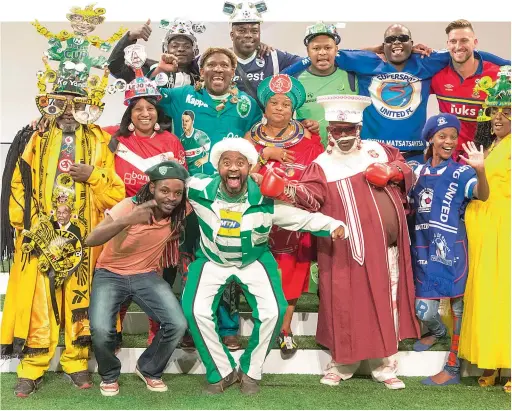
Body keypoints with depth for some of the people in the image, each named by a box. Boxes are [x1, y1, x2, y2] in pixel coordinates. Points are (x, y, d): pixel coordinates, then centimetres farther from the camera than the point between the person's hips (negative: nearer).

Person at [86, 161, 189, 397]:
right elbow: (91, 240, -34)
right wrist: (127, 220, -50)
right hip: (110, 274, -3)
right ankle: (109, 375, 8)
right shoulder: (129, 206, -23)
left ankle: (149, 369, 12)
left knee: (178, 325, -18)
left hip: (147, 275, 3)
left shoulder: (180, 211, -10)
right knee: (101, 330, -28)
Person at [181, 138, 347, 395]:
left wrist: (334, 226, -28)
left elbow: (303, 217, -17)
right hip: (212, 260, 1)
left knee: (273, 312, -17)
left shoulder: (266, 198, -22)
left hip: (254, 260, 0)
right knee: (195, 311, -18)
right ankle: (222, 372, 5)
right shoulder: (200, 190, -21)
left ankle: (250, 372, 10)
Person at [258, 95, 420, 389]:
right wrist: (288, 191, -38)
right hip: (352, 248, -4)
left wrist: (392, 171, -2)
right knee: (349, 305, 1)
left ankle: (384, 364, 26)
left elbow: (406, 167, 21)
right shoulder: (323, 164, -1)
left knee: (387, 302, 12)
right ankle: (343, 363, 21)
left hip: (388, 244, 4)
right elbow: (311, 198, -17)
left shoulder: (377, 149, 12)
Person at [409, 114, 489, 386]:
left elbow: (482, 195, -23)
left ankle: (453, 368, 15)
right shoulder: (419, 172, 10)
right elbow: (410, 206, 19)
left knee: (457, 303, 3)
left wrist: (480, 171, -43)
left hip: (451, 248, -4)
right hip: (423, 248, 4)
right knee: (423, 310, 6)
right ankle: (436, 330, 41)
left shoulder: (461, 171, -4)